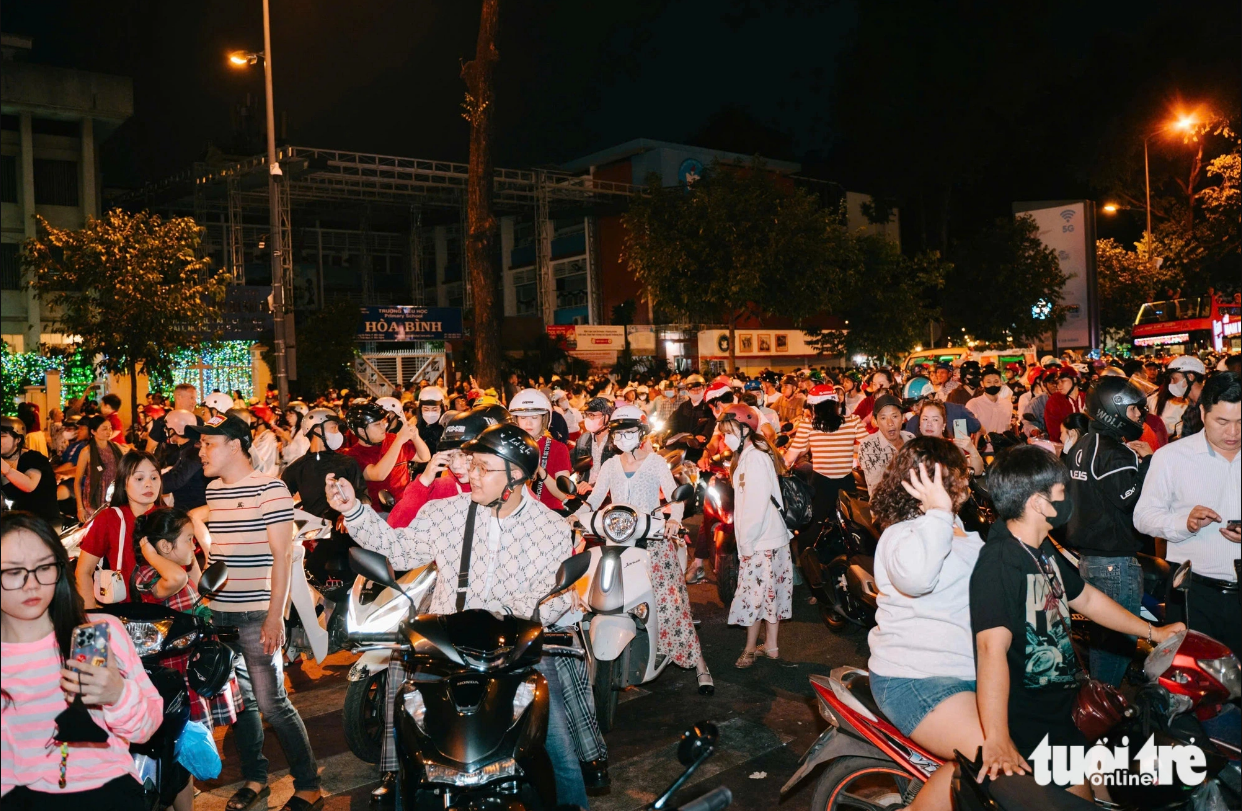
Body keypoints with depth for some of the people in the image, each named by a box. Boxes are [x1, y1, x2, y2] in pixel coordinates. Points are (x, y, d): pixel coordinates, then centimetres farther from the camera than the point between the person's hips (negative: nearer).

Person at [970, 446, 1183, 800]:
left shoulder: (1043, 551, 7)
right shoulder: (998, 562, -26)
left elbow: (1085, 598, 24)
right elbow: (992, 647, -36)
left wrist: (1152, 632, 29)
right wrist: (997, 740, -43)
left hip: (1060, 702, 10)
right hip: (1029, 726, -10)